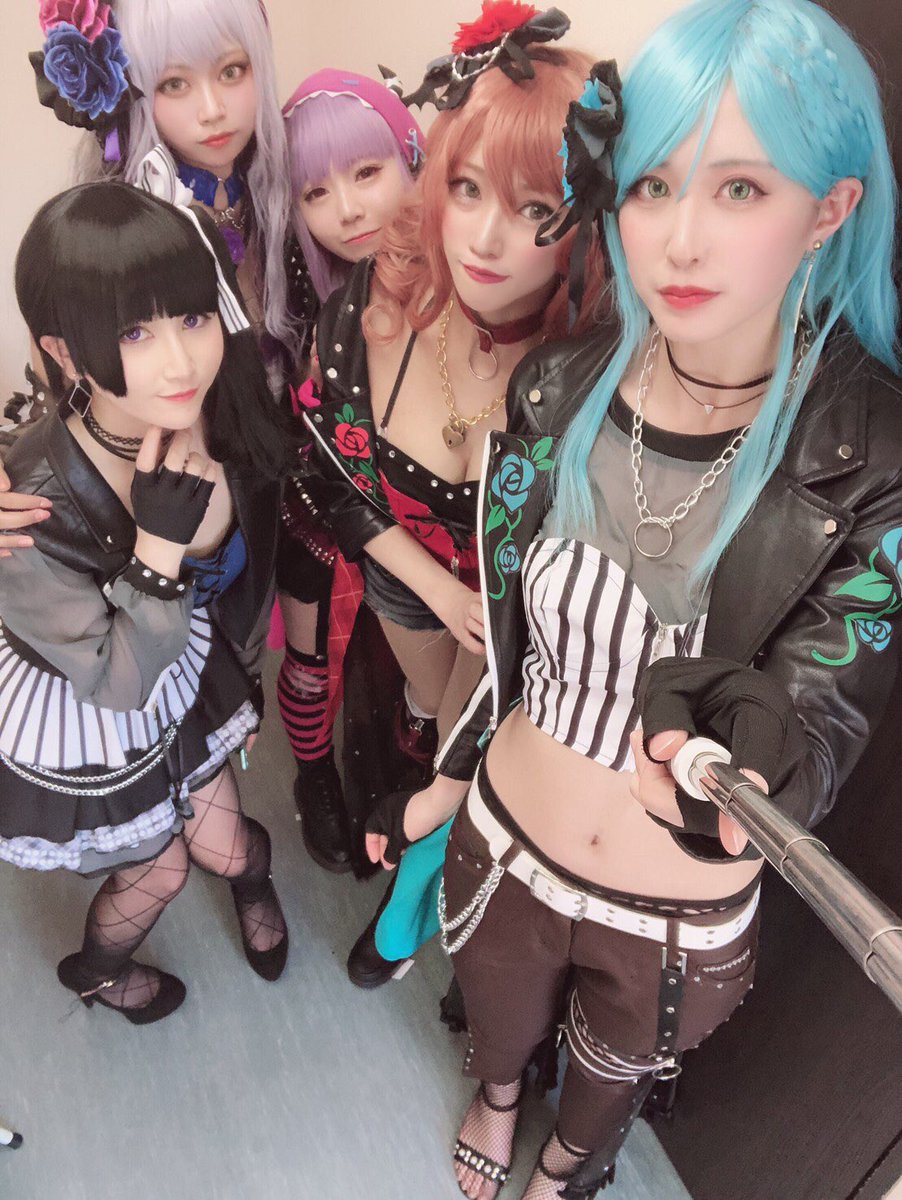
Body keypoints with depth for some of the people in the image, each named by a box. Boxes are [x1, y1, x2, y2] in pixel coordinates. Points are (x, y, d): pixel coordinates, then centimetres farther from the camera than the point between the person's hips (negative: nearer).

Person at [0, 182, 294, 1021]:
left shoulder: (225, 424, -23)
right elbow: (115, 682, -28)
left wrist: (245, 677, 11)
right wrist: (159, 547, -43)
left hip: (181, 681, 4)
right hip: (74, 724, -3)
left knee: (223, 847, 22)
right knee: (157, 872, 21)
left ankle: (253, 878, 63)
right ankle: (97, 969, 59)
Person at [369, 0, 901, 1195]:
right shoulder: (556, 394, -15)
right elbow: (504, 625, -3)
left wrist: (743, 769, -49)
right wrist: (448, 778, 8)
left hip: (683, 914, -1)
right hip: (506, 842, 2)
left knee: (614, 1070, 31)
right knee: (497, 1011, 33)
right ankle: (496, 1092, 71)